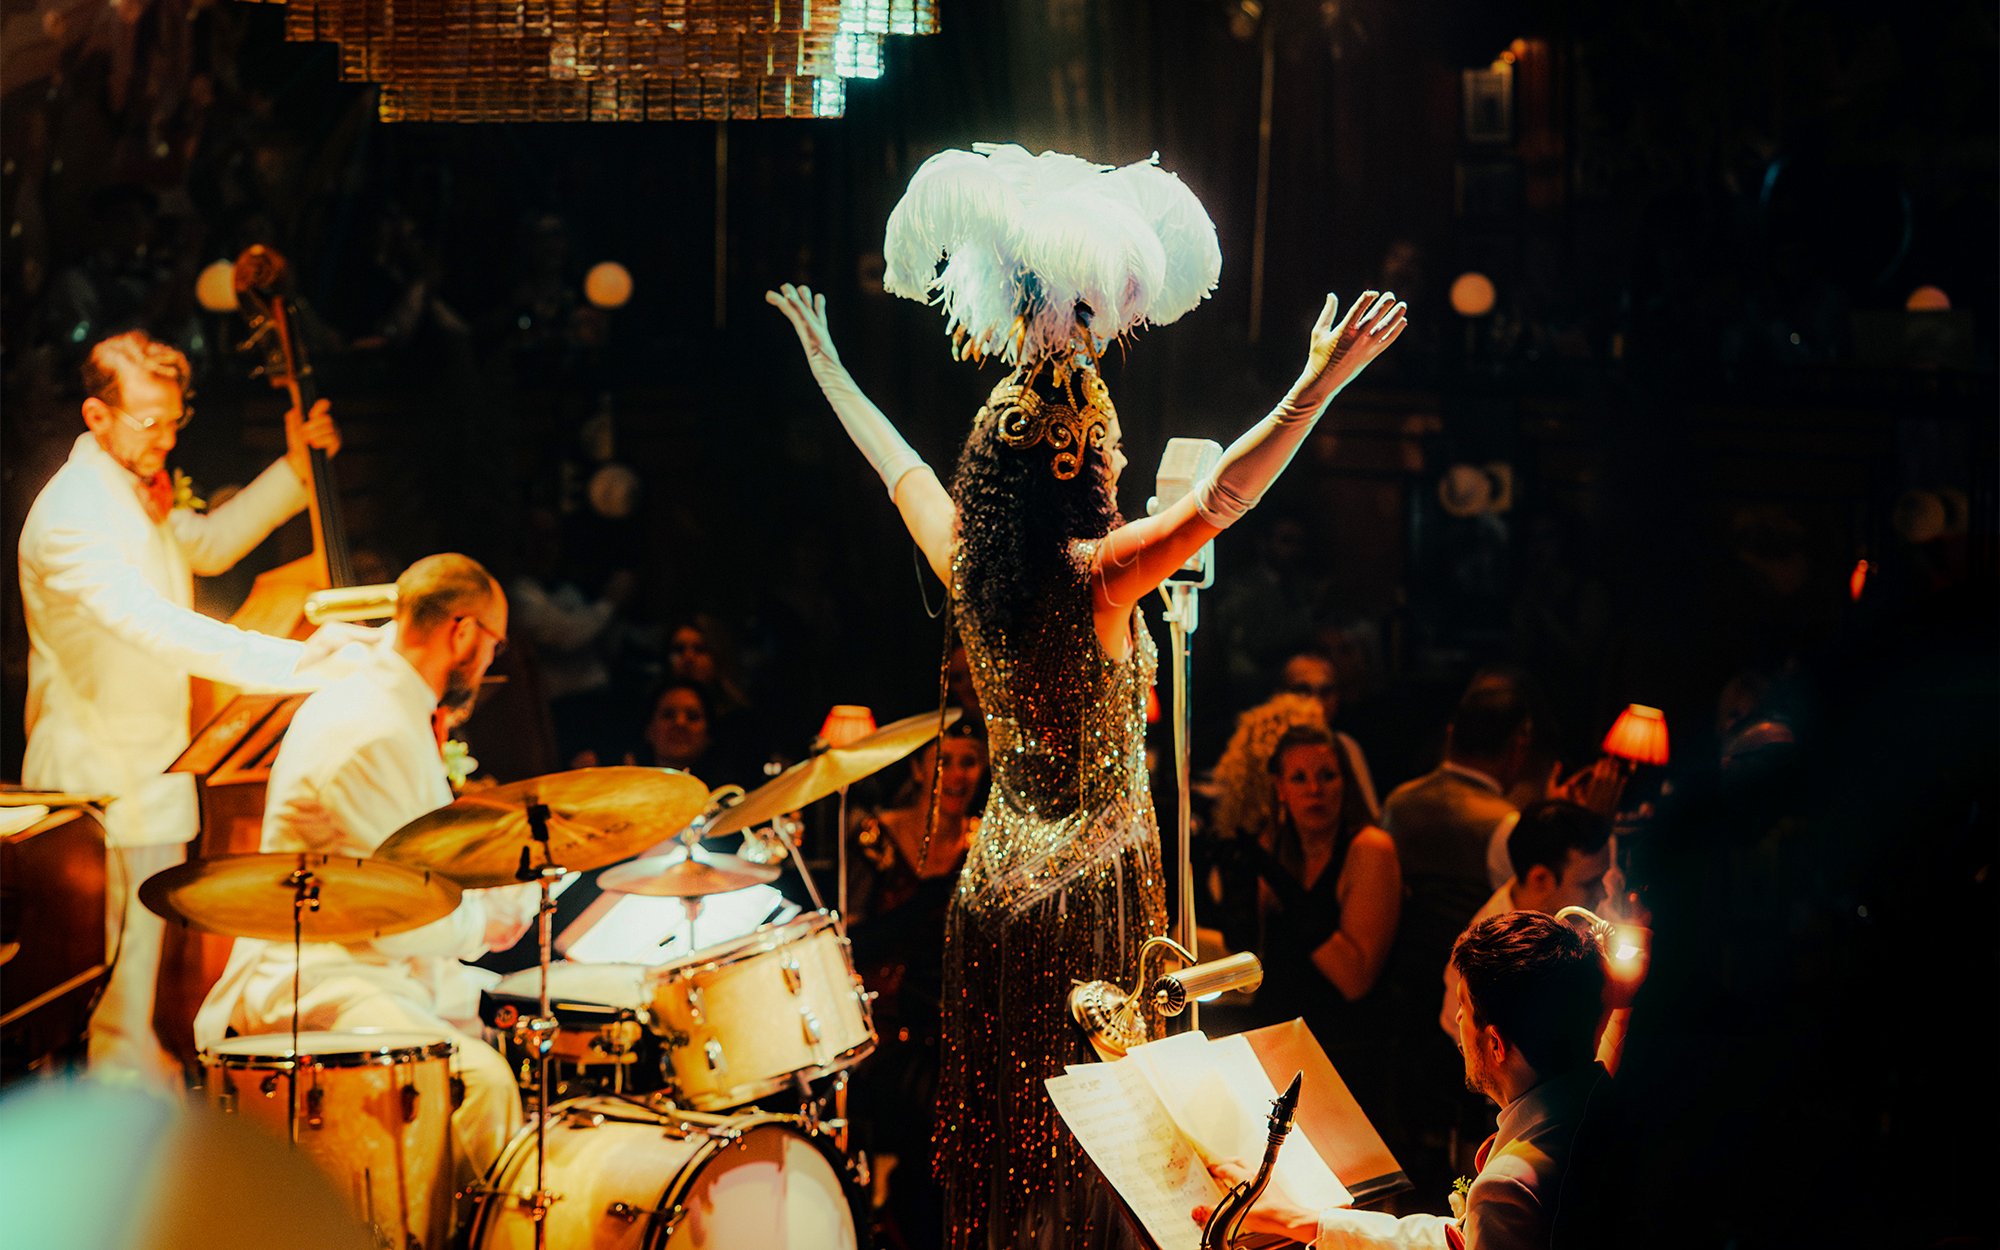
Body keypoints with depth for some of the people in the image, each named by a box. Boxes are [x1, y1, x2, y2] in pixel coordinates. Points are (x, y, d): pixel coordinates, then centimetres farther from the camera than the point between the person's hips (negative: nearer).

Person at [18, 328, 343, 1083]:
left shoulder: (138, 491, 10)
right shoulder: (72, 515, -22)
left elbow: (207, 546, 29)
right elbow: (155, 627, -36)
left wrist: (295, 469, 18)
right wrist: (292, 659, -43)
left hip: (148, 787, 10)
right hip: (104, 795, -10)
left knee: (132, 1002, 21)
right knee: (119, 1034, -6)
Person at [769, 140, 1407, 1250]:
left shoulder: (964, 562, -1)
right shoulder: (1100, 576, -20)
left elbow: (900, 466, 15)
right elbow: (1220, 496, -29)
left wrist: (826, 369, 31)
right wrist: (1319, 384, -34)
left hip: (996, 875, 6)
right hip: (1094, 884, -6)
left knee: (999, 1116, 17)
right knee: (1085, 1130, 3)